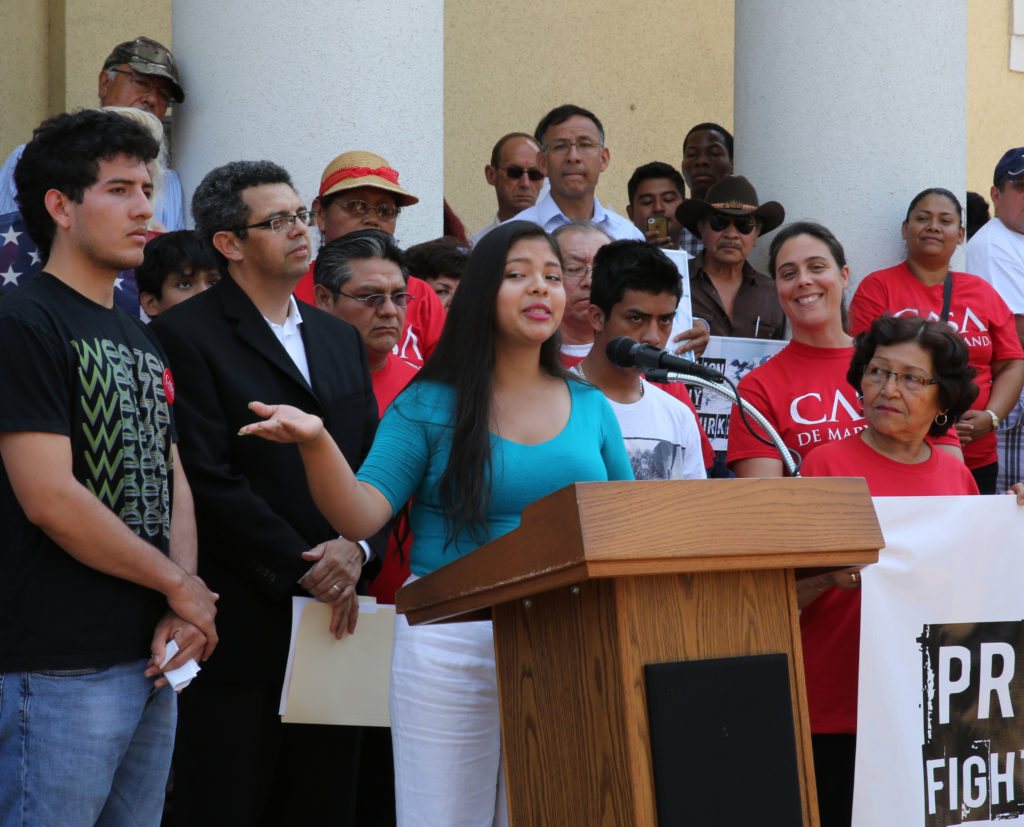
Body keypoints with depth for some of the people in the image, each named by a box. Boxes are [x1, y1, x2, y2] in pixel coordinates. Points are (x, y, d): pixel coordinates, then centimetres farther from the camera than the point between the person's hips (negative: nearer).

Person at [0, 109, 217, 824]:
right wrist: (181, 587, -8)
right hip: (62, 672, -8)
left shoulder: (144, 342, 18)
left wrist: (180, 614, -3)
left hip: (151, 660, 8)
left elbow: (174, 483, 15)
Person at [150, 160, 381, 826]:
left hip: (336, 617, 6)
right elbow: (208, 478, -12)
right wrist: (304, 572, -13)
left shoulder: (342, 339, 18)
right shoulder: (186, 335, -4)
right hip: (243, 620, -6)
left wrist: (354, 547, -6)